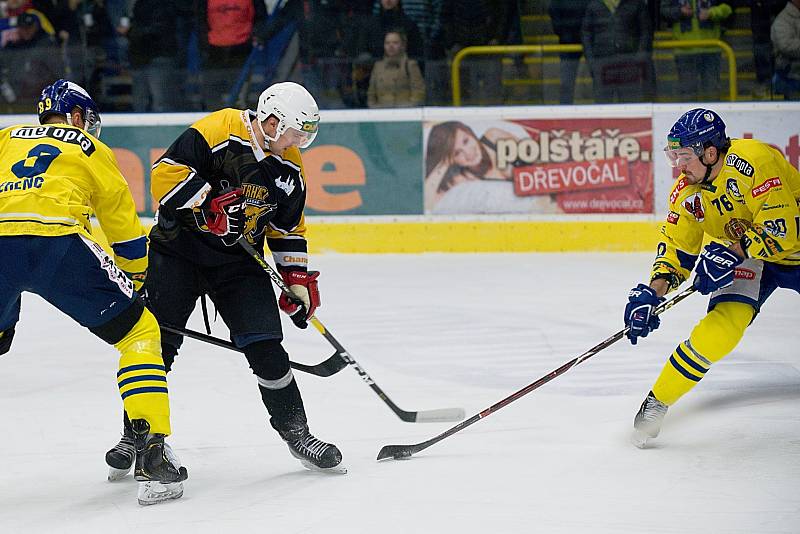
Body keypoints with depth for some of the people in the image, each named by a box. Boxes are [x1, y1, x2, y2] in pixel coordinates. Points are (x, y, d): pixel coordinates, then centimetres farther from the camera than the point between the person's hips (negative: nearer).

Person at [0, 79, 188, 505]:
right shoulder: (90, 150, 25)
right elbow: (125, 228, 28)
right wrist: (134, 282, 43)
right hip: (56, 242, -3)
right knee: (138, 331, 12)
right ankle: (151, 454, 0)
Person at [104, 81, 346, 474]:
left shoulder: (290, 168, 4)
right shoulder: (219, 131, -17)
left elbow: (289, 228, 16)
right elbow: (166, 171, -23)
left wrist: (299, 278, 11)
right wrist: (212, 204, -28)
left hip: (238, 262, 4)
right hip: (179, 248, -4)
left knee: (266, 348, -6)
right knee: (157, 342, -6)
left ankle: (297, 433, 6)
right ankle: (135, 435, 9)